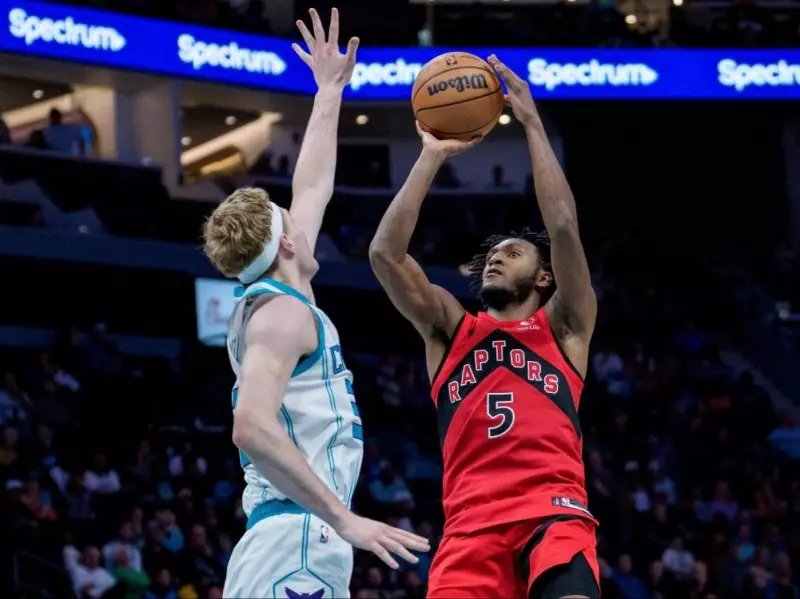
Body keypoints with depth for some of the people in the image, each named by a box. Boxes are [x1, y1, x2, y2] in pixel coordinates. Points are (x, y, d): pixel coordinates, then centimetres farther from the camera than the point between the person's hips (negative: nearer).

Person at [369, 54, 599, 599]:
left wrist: (532, 123, 6)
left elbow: (565, 227, 3)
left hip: (553, 513, -2)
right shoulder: (450, 330, 22)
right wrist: (433, 156, 10)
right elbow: (385, 253, 9)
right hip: (472, 523, 2)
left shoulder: (562, 328, 17)